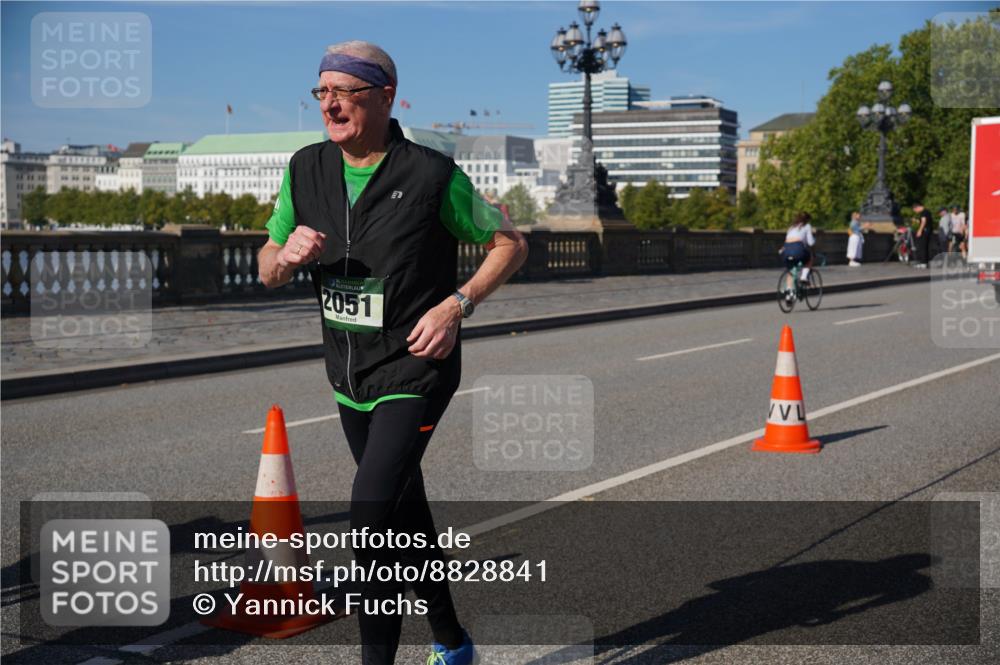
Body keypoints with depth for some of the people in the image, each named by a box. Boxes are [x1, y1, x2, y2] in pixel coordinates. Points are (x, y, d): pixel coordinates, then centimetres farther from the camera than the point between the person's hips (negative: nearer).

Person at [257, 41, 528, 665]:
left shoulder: (432, 174, -14)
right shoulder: (307, 169, 2)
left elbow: (510, 244, -4)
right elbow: (267, 272, 9)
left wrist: (456, 305, -17)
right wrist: (288, 255, -15)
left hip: (416, 371, -6)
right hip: (349, 375, 6)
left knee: (372, 513, -20)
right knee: (406, 517, 18)